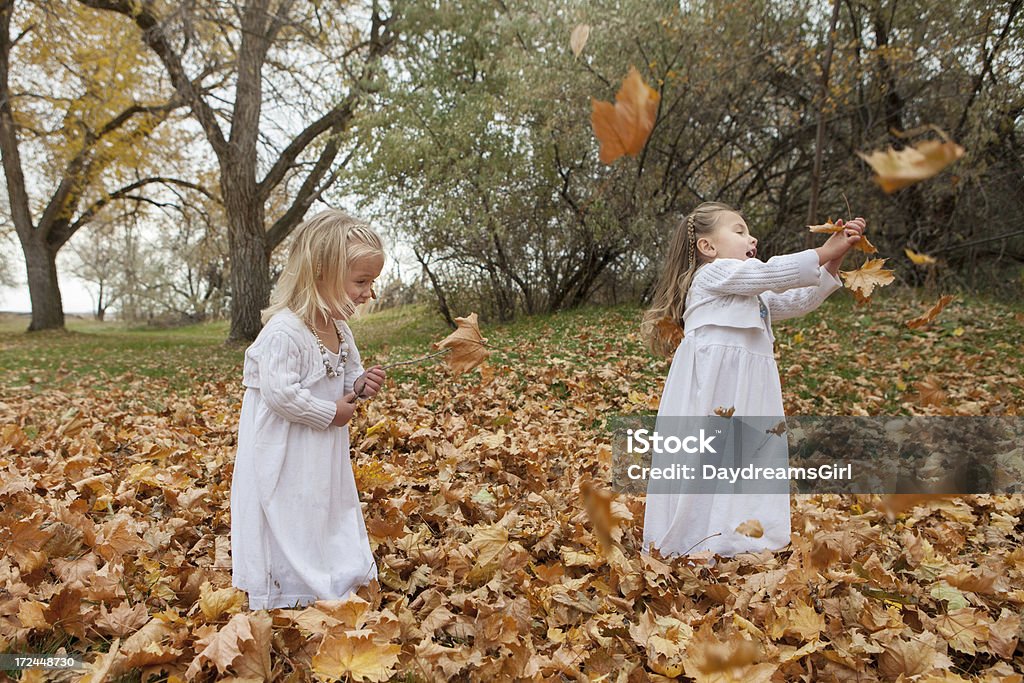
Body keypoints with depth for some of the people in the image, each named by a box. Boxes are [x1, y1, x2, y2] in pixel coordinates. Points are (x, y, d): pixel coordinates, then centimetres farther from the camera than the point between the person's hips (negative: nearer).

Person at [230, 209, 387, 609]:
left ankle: (334, 591, 38)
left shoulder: (340, 329, 3)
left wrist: (361, 386, -6)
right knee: (289, 530, 4)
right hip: (285, 461, -9)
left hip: (325, 457, 9)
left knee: (334, 523, 20)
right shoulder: (284, 331, -25)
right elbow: (281, 394, -30)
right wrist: (332, 413, -20)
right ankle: (278, 605, 22)